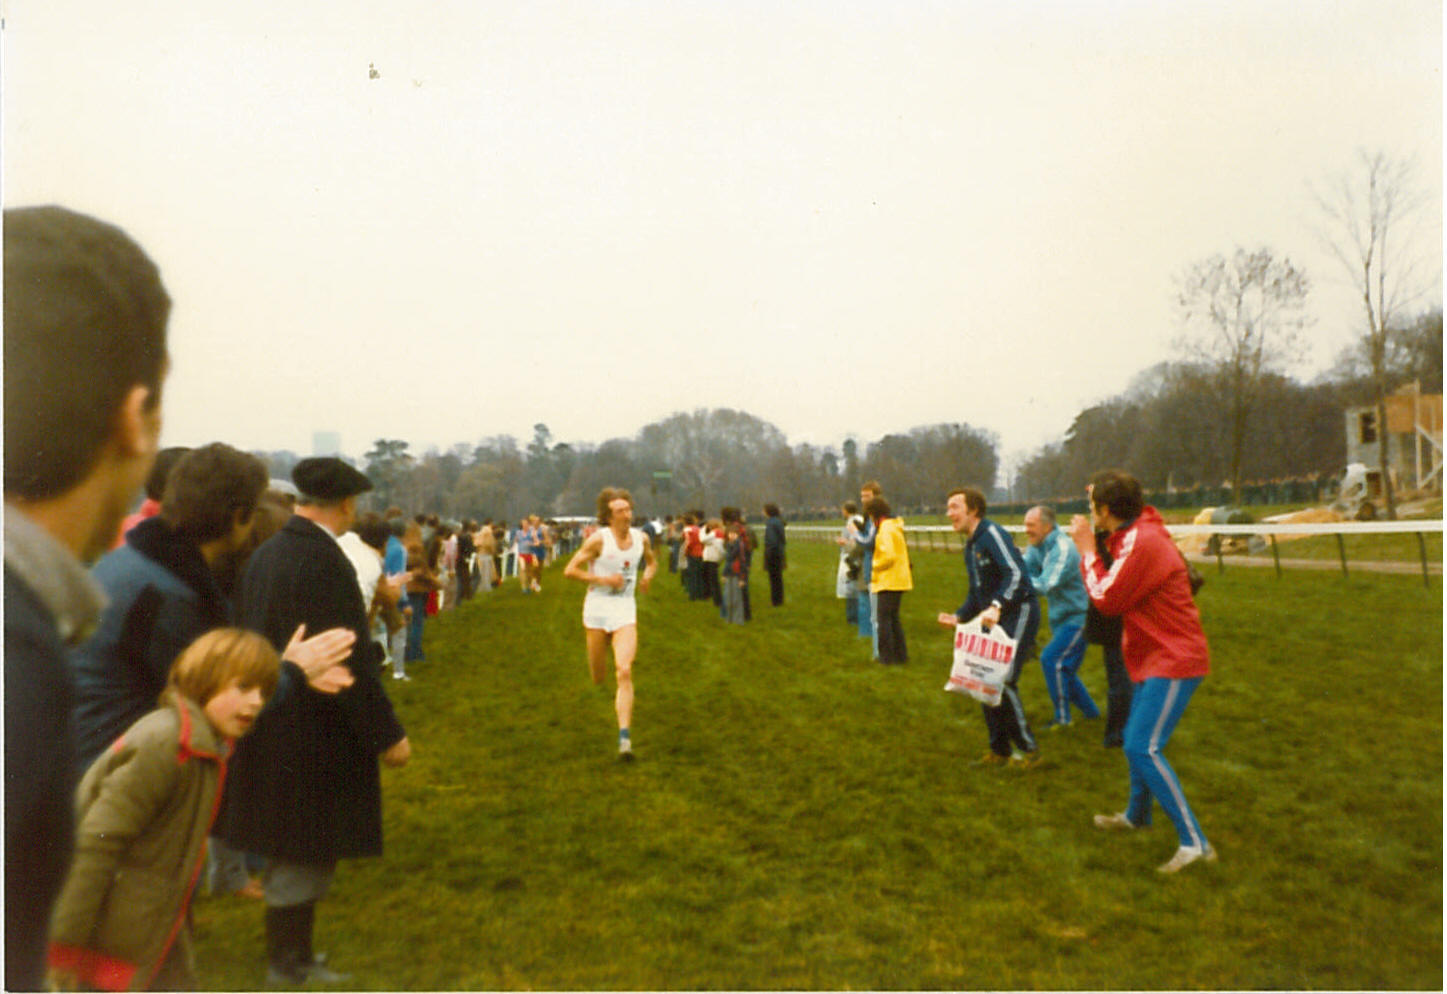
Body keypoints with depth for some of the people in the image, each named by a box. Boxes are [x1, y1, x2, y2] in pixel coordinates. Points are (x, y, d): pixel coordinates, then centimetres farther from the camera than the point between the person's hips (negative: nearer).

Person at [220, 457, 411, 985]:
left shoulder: (267, 552, 6)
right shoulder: (324, 562, -23)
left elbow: (258, 637, 14)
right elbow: (349, 660, -24)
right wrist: (387, 734, -17)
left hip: (270, 722, 10)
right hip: (313, 735, -10)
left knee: (296, 855, 21)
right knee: (304, 856, 6)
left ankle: (291, 956, 35)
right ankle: (289, 965, 21)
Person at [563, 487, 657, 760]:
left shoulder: (641, 538, 4)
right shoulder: (598, 539, -10)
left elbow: (651, 561, 25)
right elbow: (570, 570, -9)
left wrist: (648, 575, 3)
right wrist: (603, 579, -17)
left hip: (626, 609, 2)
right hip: (597, 607, -2)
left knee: (624, 672, -14)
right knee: (597, 676, 9)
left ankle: (624, 737, -16)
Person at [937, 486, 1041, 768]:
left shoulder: (992, 534, -14)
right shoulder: (970, 546, 16)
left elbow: (1016, 574, -27)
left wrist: (996, 606, -39)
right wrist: (958, 617, 9)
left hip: (1019, 611, -10)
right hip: (996, 618, 10)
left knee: (1004, 681, -14)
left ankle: (1028, 749, 1)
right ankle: (1000, 750, 21)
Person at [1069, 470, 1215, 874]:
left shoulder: (1142, 542, -23)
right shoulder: (1135, 534, 11)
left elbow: (1107, 599, -19)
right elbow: (1116, 589, 12)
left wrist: (1087, 549, -10)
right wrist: (1093, 546, 5)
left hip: (1174, 660, -11)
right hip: (1157, 657, 11)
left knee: (1143, 748, -15)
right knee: (1137, 741, 23)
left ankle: (1194, 843, -11)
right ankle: (1137, 814, 43)